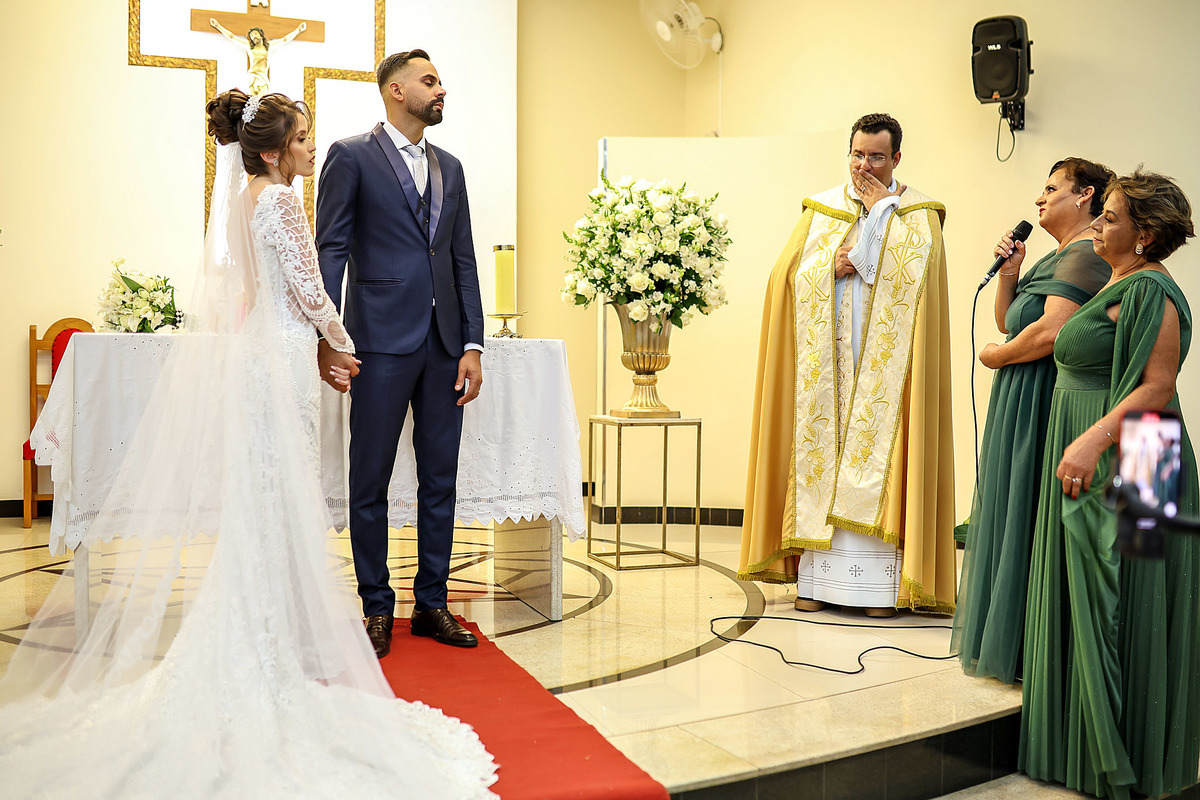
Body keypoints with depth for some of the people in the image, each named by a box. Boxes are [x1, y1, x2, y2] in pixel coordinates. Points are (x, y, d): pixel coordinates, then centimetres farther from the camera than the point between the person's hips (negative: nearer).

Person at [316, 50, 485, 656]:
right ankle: (376, 607, 15)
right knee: (370, 481, 2)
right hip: (383, 341, -5)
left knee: (440, 480, 9)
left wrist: (472, 344, 5)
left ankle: (432, 604, 20)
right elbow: (330, 250, -3)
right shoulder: (351, 156, 2)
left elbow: (464, 261, 14)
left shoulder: (450, 168, 17)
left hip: (443, 344, 5)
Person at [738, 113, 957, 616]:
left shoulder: (917, 211, 6)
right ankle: (815, 577, 7)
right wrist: (832, 266, -12)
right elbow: (789, 272, 4)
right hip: (824, 365, 3)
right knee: (819, 461, 1)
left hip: (883, 368, -2)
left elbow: (911, 272, -14)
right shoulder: (820, 208, 14)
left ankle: (881, 583, -1)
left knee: (877, 459, -6)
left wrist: (882, 208, -6)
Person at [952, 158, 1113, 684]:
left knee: (1029, 517, -4)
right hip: (1019, 397, 10)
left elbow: (1051, 332, -24)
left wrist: (993, 356, -9)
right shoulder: (1056, 258, 19)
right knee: (1011, 513, 14)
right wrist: (1009, 271, 5)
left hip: (1042, 403, -10)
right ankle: (1003, 637, 24)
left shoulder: (1086, 255, -13)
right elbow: (1006, 321, 19)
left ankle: (1028, 646, 7)